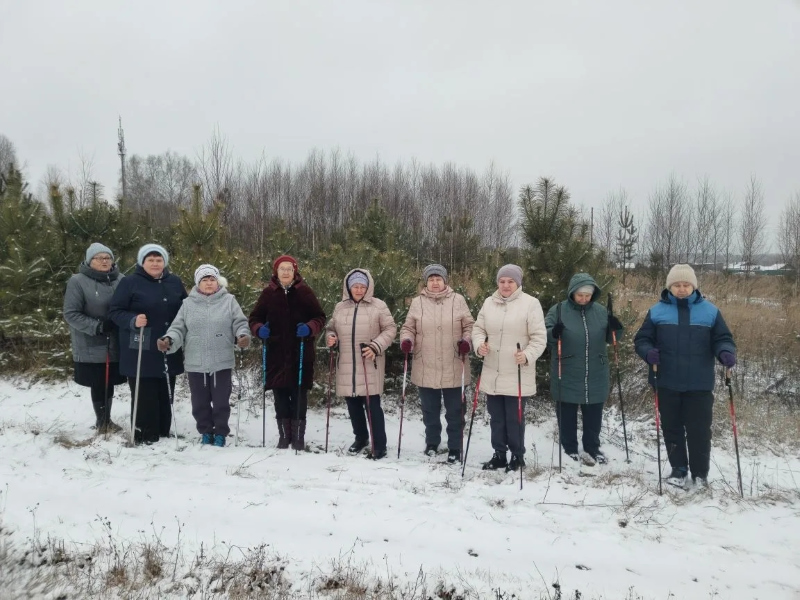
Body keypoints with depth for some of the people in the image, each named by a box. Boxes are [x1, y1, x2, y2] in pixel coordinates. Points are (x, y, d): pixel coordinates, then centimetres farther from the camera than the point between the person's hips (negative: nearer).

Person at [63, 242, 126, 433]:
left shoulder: (120, 280, 3)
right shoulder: (78, 281, -8)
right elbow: (70, 314, -10)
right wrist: (97, 326, -19)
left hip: (115, 344, 4)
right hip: (91, 346, -3)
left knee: (109, 383, 13)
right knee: (98, 385, 4)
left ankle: (106, 420, 30)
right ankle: (102, 422, 21)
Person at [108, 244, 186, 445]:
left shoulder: (175, 282, 10)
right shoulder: (129, 283, -4)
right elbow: (114, 311, -5)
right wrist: (132, 321, -23)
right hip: (141, 352, -4)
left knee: (166, 395, 12)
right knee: (145, 396, -2)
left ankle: (164, 434, 24)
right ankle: (144, 438, 10)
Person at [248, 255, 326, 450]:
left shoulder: (305, 292, 1)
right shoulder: (268, 293, 5)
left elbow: (319, 317, 3)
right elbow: (254, 318, 10)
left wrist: (310, 328, -17)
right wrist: (259, 329, -11)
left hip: (300, 353, -2)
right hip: (276, 354, 2)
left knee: (299, 396, 2)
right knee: (280, 396, 7)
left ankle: (298, 436, 13)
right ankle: (284, 435, 20)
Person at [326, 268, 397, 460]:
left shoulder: (378, 306, -3)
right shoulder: (340, 307, 10)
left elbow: (390, 329, -3)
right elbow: (332, 328, 20)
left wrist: (376, 346, -15)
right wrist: (332, 338, -2)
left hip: (370, 364, -4)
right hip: (347, 365, 5)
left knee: (372, 404, -5)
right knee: (353, 404, 14)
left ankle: (379, 445, 5)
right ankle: (360, 438, 33)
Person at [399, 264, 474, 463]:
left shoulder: (458, 300, 1)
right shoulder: (417, 302, 3)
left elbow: (469, 326, 5)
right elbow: (408, 327, 6)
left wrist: (466, 341, -12)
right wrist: (406, 340, -13)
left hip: (453, 369, -1)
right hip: (426, 369, 1)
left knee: (455, 411, 8)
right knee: (430, 410, 15)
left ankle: (455, 448, 23)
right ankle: (432, 443, 35)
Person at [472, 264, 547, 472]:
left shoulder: (530, 303, -7)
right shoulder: (489, 302, 7)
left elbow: (539, 337, -8)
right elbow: (478, 328, 13)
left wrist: (528, 355, -23)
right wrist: (479, 344, -7)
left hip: (517, 374, -4)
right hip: (492, 373, 5)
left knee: (515, 417, 3)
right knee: (496, 416, 13)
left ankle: (517, 455, 21)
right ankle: (499, 454, 27)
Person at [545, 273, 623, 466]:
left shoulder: (601, 311, 4)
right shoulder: (558, 310, -6)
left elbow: (609, 338, 13)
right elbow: (543, 335, -7)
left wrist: (616, 329, -9)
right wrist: (554, 333, -29)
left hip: (595, 376, 3)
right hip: (567, 376, -3)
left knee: (593, 415, 14)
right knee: (567, 415, 8)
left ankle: (592, 448, 30)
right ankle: (570, 450, 22)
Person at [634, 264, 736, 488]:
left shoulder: (709, 311, 2)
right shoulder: (657, 311, 1)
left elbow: (723, 338, 6)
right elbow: (641, 339, 4)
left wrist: (726, 353, -16)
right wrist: (649, 352, -18)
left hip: (699, 385, 0)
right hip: (667, 383, 1)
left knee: (699, 430, 5)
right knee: (672, 429, 11)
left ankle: (700, 472, 23)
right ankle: (679, 469, 27)